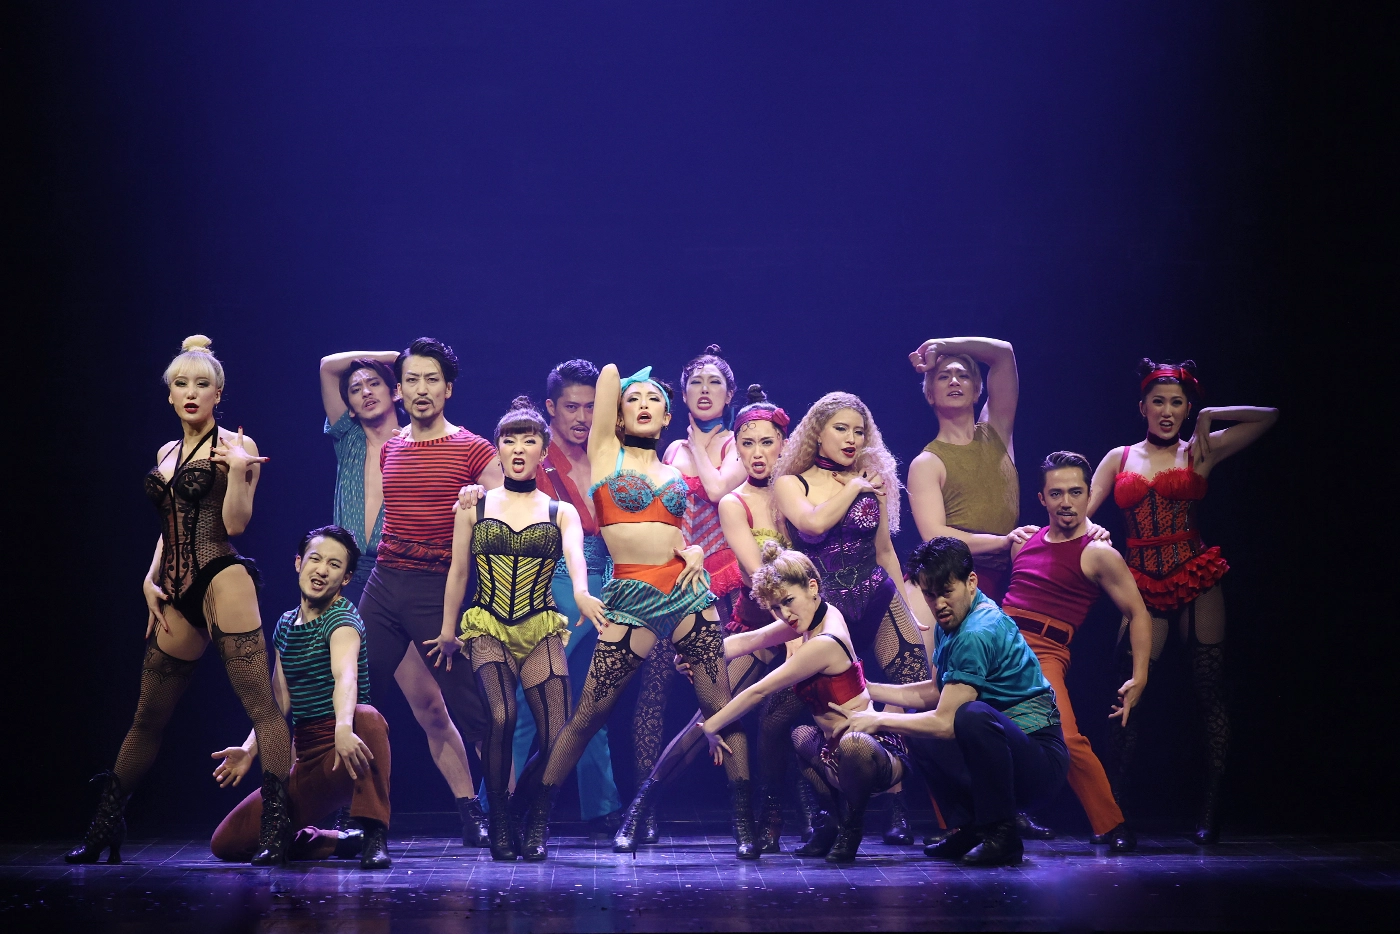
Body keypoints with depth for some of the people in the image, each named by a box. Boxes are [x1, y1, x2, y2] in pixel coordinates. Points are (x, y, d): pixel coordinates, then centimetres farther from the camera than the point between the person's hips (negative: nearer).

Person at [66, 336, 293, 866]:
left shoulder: (234, 446, 0)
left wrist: (238, 470, -22)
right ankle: (106, 823, 24)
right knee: (148, 716, 13)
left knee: (260, 703, -14)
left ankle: (276, 827, -19)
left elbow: (235, 523, -9)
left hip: (221, 579, -7)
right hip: (177, 594, 7)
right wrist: (150, 580, 14)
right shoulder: (167, 454, 20)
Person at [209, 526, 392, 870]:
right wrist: (250, 750, -2)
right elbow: (280, 702, 16)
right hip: (308, 763, 7)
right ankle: (344, 842, 11)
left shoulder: (341, 618, -11)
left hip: (347, 756, -7)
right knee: (226, 843, -3)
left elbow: (346, 676, -32)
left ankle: (374, 838, -35)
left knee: (368, 718, -41)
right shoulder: (286, 625, 12)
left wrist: (344, 729, -52)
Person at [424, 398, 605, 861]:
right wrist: (447, 631, 11)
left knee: (557, 740, -13)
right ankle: (498, 823, -11)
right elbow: (459, 571, 13)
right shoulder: (474, 508, 10)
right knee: (502, 715, -29)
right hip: (488, 630, -1)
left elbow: (574, 552, -13)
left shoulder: (561, 513, 9)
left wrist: (581, 592, -34)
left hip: (541, 632, 1)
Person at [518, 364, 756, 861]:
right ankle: (537, 818, 9)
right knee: (589, 716, -3)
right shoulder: (606, 454, 7)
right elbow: (608, 372, 3)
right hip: (630, 600, -3)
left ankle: (745, 823, 5)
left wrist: (696, 549, 2)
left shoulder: (674, 474, 18)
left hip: (686, 593, 3)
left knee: (722, 708, -2)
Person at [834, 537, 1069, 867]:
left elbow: (946, 722, -21)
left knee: (972, 715, -36)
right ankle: (969, 829, 12)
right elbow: (932, 693, 23)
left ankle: (1000, 836, -20)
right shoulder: (952, 621, 9)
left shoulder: (977, 634, -21)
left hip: (1041, 758, -10)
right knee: (917, 733, 18)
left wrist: (879, 720, -10)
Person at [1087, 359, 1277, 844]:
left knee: (1210, 693, 0)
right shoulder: (1119, 458, 13)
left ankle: (1211, 809, 6)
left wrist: (1210, 417, 0)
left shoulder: (1200, 451, 8)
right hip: (1144, 586, 1)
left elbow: (1268, 416, 6)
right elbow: (1079, 510, 6)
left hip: (1197, 583, 0)